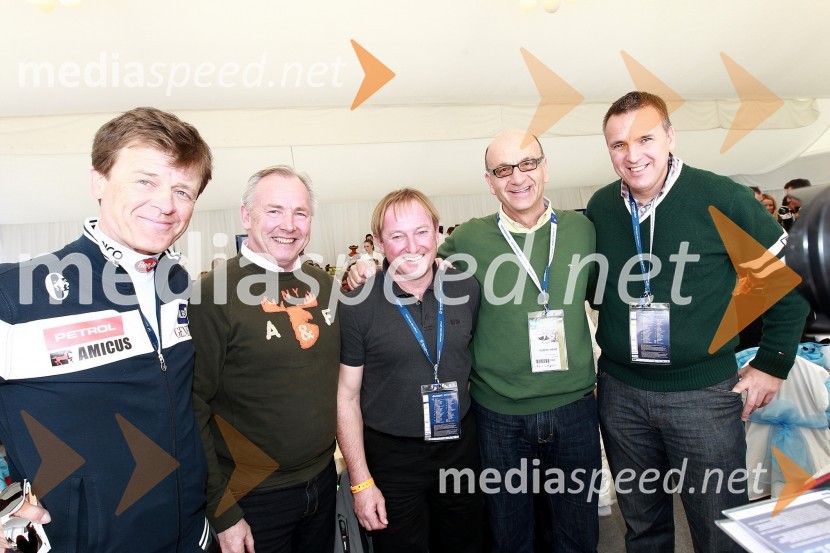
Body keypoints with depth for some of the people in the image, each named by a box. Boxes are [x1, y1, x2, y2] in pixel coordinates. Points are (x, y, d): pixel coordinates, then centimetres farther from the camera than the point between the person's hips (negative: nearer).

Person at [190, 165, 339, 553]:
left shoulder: (323, 284, 1)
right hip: (254, 495, -5)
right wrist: (222, 513, -13)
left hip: (323, 479, 6)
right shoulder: (216, 293, -17)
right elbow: (194, 408, -15)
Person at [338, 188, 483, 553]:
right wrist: (361, 482, -8)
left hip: (460, 445, 4)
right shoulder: (357, 306, -14)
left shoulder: (466, 288, -4)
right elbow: (347, 395, -8)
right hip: (392, 457, -3)